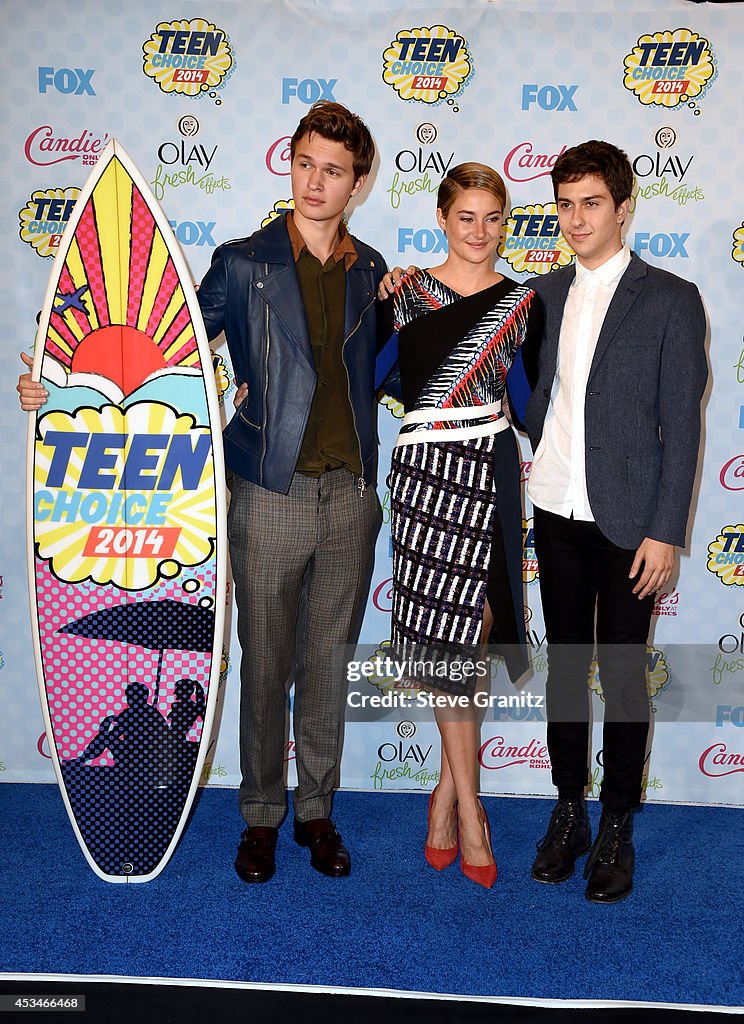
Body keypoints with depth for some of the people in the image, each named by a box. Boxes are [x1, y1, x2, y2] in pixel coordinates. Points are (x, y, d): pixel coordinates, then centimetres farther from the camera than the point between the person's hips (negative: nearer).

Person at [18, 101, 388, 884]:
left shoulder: (370, 271, 9)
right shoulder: (243, 263, -1)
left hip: (351, 495, 3)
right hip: (272, 495, -2)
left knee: (329, 660, 12)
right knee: (264, 663, 7)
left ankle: (317, 810, 29)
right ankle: (261, 815, 26)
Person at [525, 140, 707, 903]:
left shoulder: (669, 299, -4)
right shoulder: (543, 295, 10)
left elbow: (682, 426, -7)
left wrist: (664, 532, -11)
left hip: (626, 522, -4)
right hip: (556, 513, 4)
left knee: (622, 675, 4)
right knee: (564, 664, 12)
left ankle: (617, 829, 19)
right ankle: (567, 811, 27)